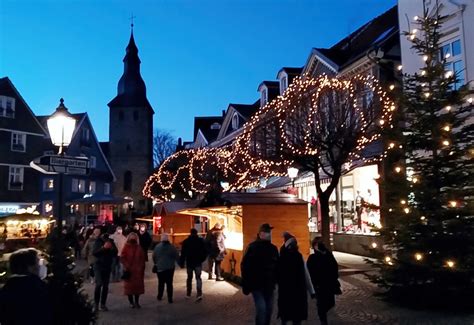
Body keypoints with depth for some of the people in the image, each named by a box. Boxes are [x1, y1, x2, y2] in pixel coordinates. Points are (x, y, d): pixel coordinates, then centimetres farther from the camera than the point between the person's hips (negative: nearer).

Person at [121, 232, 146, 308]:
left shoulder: (139, 248, 7)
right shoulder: (126, 247, -2)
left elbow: (142, 259, 8)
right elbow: (122, 258, -7)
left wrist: (142, 268, 0)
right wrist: (127, 266, -15)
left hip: (138, 270, 3)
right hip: (129, 270, -2)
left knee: (138, 286, 4)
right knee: (129, 286, 2)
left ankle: (137, 302, 15)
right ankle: (131, 302, 13)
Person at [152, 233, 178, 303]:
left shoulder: (157, 247, -8)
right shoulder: (172, 247, -9)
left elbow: (154, 257, 1)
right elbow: (177, 257, -5)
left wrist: (155, 264, 19)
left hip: (160, 268, 0)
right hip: (170, 268, 0)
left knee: (161, 282, 16)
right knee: (169, 283, 5)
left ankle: (160, 296, 25)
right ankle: (170, 298, 3)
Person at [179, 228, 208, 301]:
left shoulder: (186, 241, -3)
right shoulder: (201, 240, -1)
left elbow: (183, 253, -4)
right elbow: (205, 252, 0)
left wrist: (181, 263, 1)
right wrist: (202, 259, 13)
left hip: (189, 262, 0)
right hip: (198, 263, 0)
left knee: (189, 278, 15)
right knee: (198, 278, 1)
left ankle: (188, 294, 22)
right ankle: (199, 294, -15)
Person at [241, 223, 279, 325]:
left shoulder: (273, 248, 7)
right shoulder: (253, 247, -9)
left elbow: (276, 266, 13)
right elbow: (245, 265, -11)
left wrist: (275, 280, 6)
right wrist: (246, 284, -14)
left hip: (269, 285, 5)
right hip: (257, 285, -5)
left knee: (269, 309, 11)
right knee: (261, 309, -11)